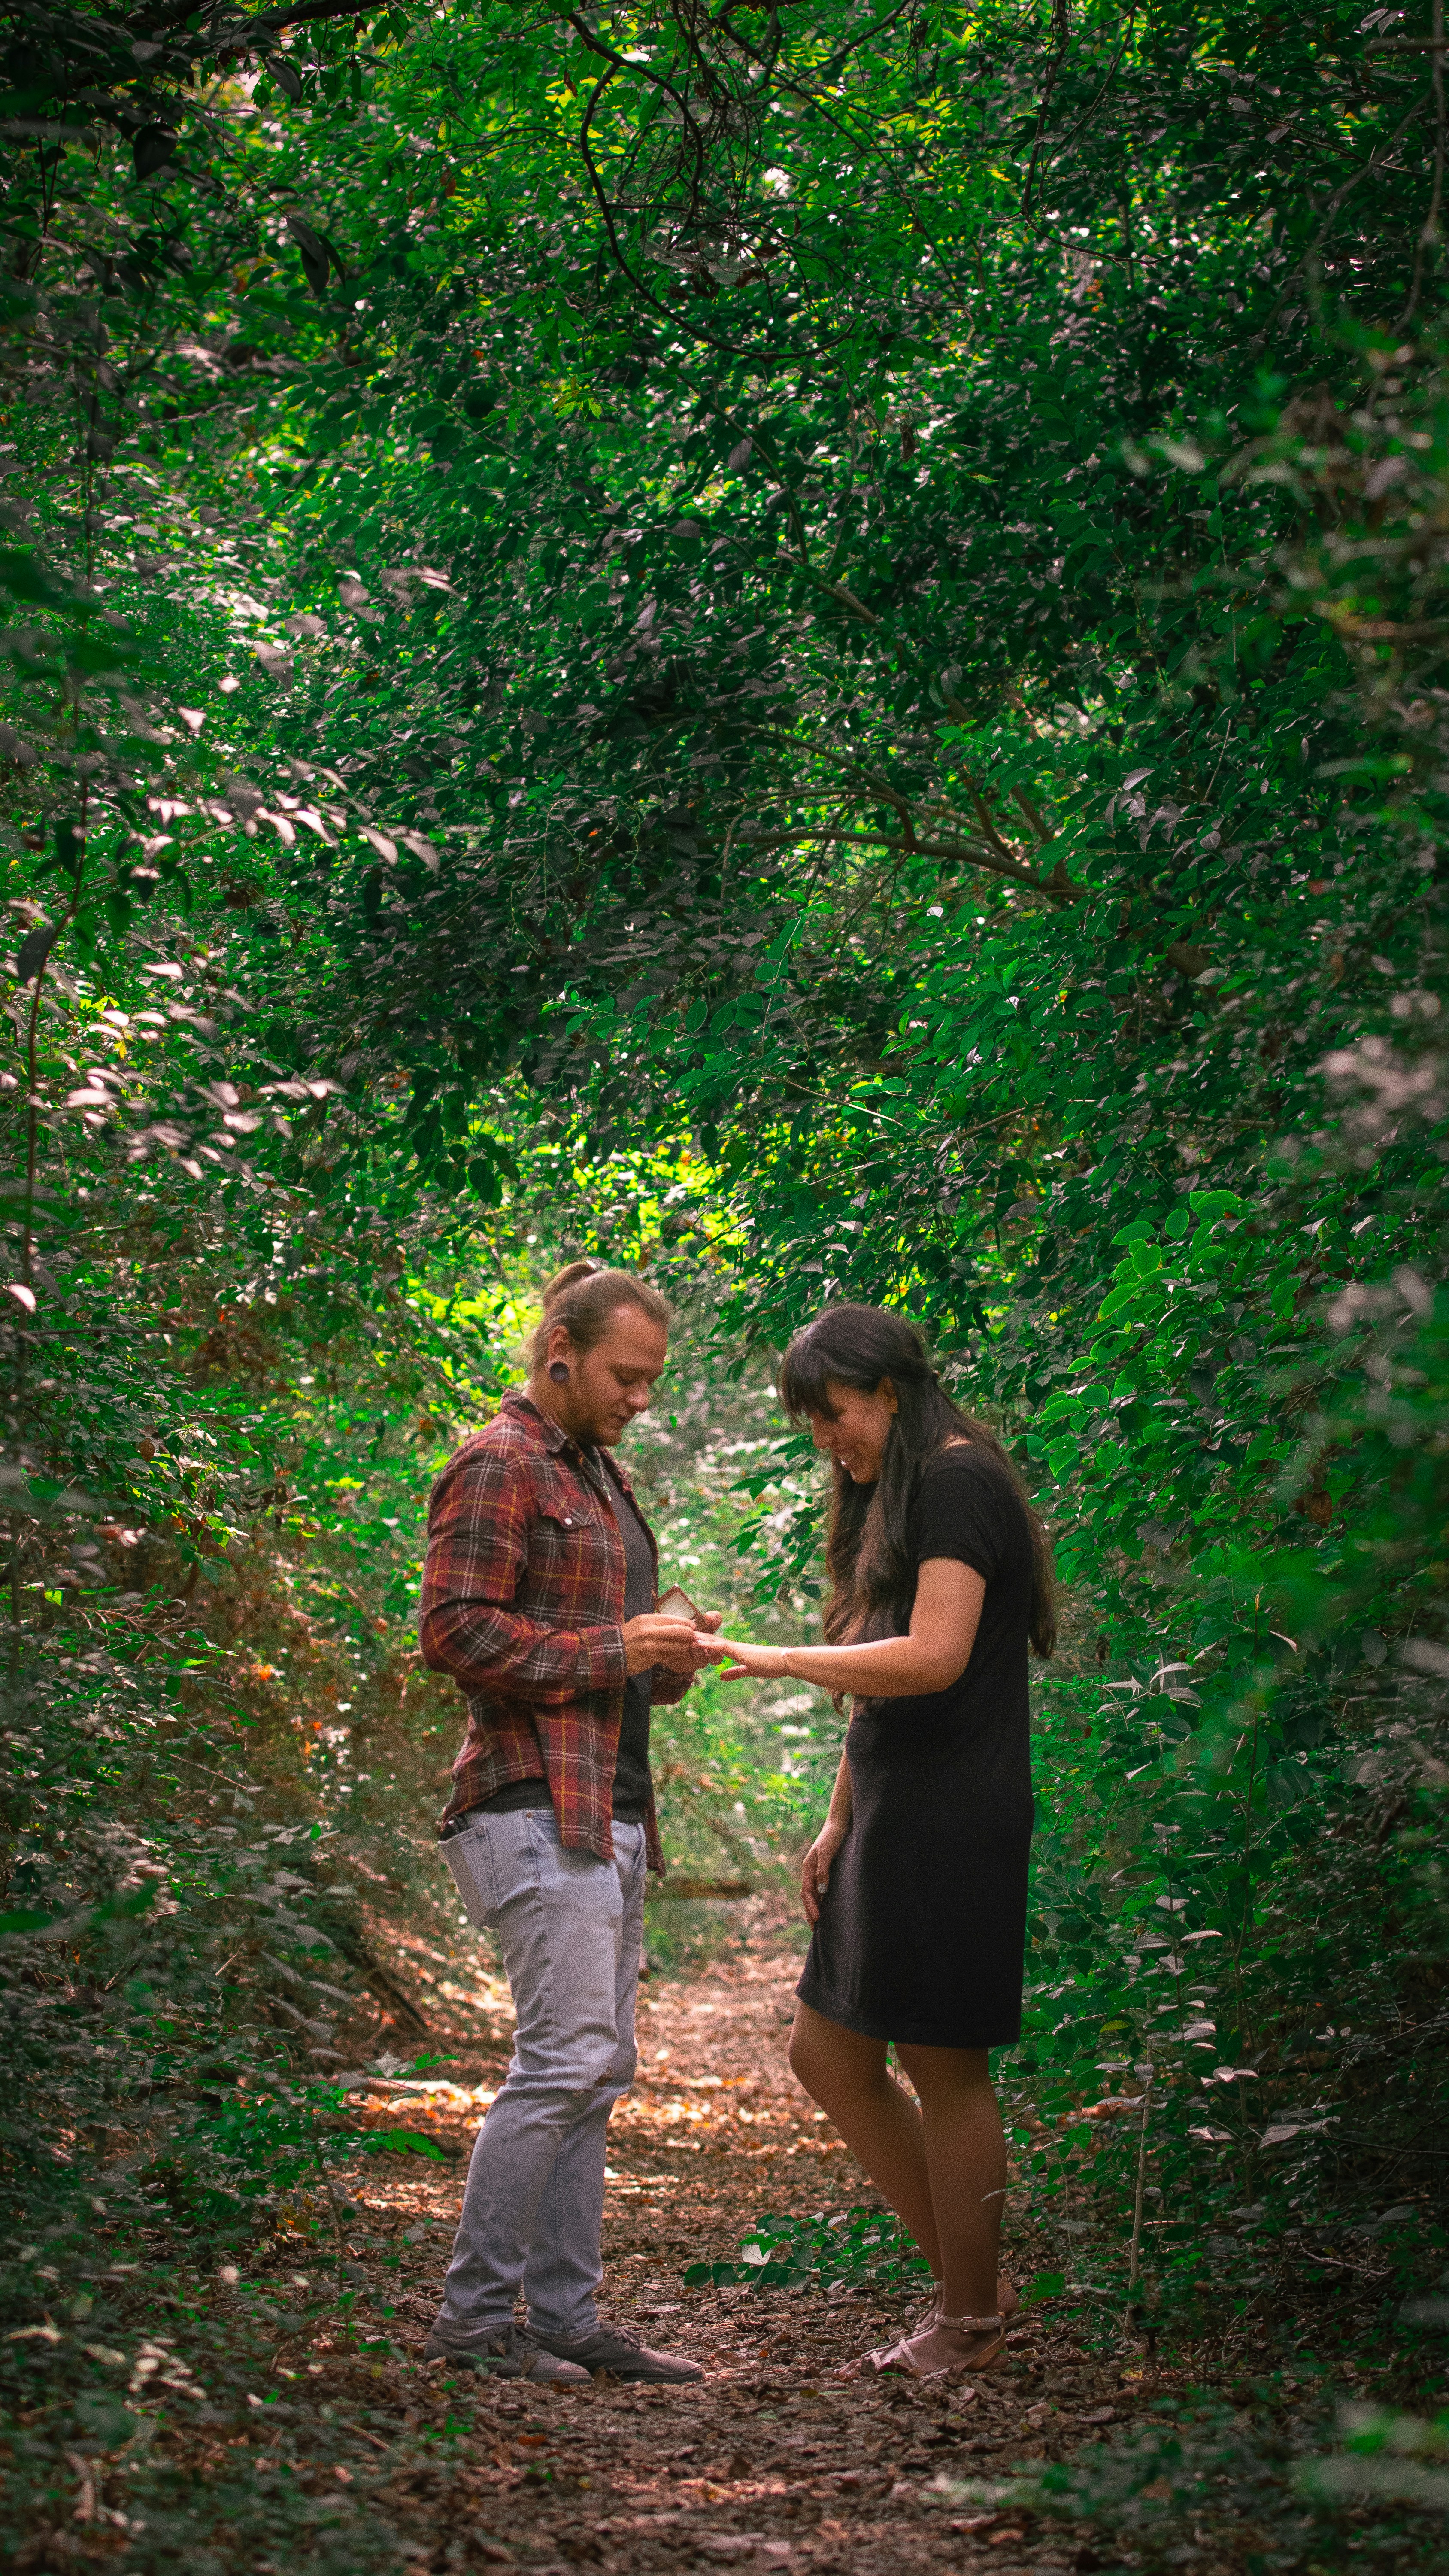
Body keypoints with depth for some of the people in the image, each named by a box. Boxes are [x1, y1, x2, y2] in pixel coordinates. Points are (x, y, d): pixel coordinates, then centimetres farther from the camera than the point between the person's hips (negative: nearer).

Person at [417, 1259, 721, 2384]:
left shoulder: (603, 1477, 21)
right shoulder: (497, 1468, -7)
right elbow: (456, 1630, -16)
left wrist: (671, 1657, 7)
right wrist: (612, 1649, -17)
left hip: (609, 1809, 10)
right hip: (538, 1805, -10)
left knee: (595, 2070, 7)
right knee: (567, 2057, -13)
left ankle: (566, 2316, 11)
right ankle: (473, 2315, -5)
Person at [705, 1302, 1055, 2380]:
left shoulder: (956, 1479, -11)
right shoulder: (889, 1497, 19)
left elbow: (933, 1657, -23)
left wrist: (776, 1660, -19)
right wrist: (839, 1821, 16)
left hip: (954, 1819, -10)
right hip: (895, 1814, 10)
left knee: (945, 2067, -2)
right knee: (827, 2052, 12)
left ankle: (972, 2320, 11)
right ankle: (972, 2281, 21)